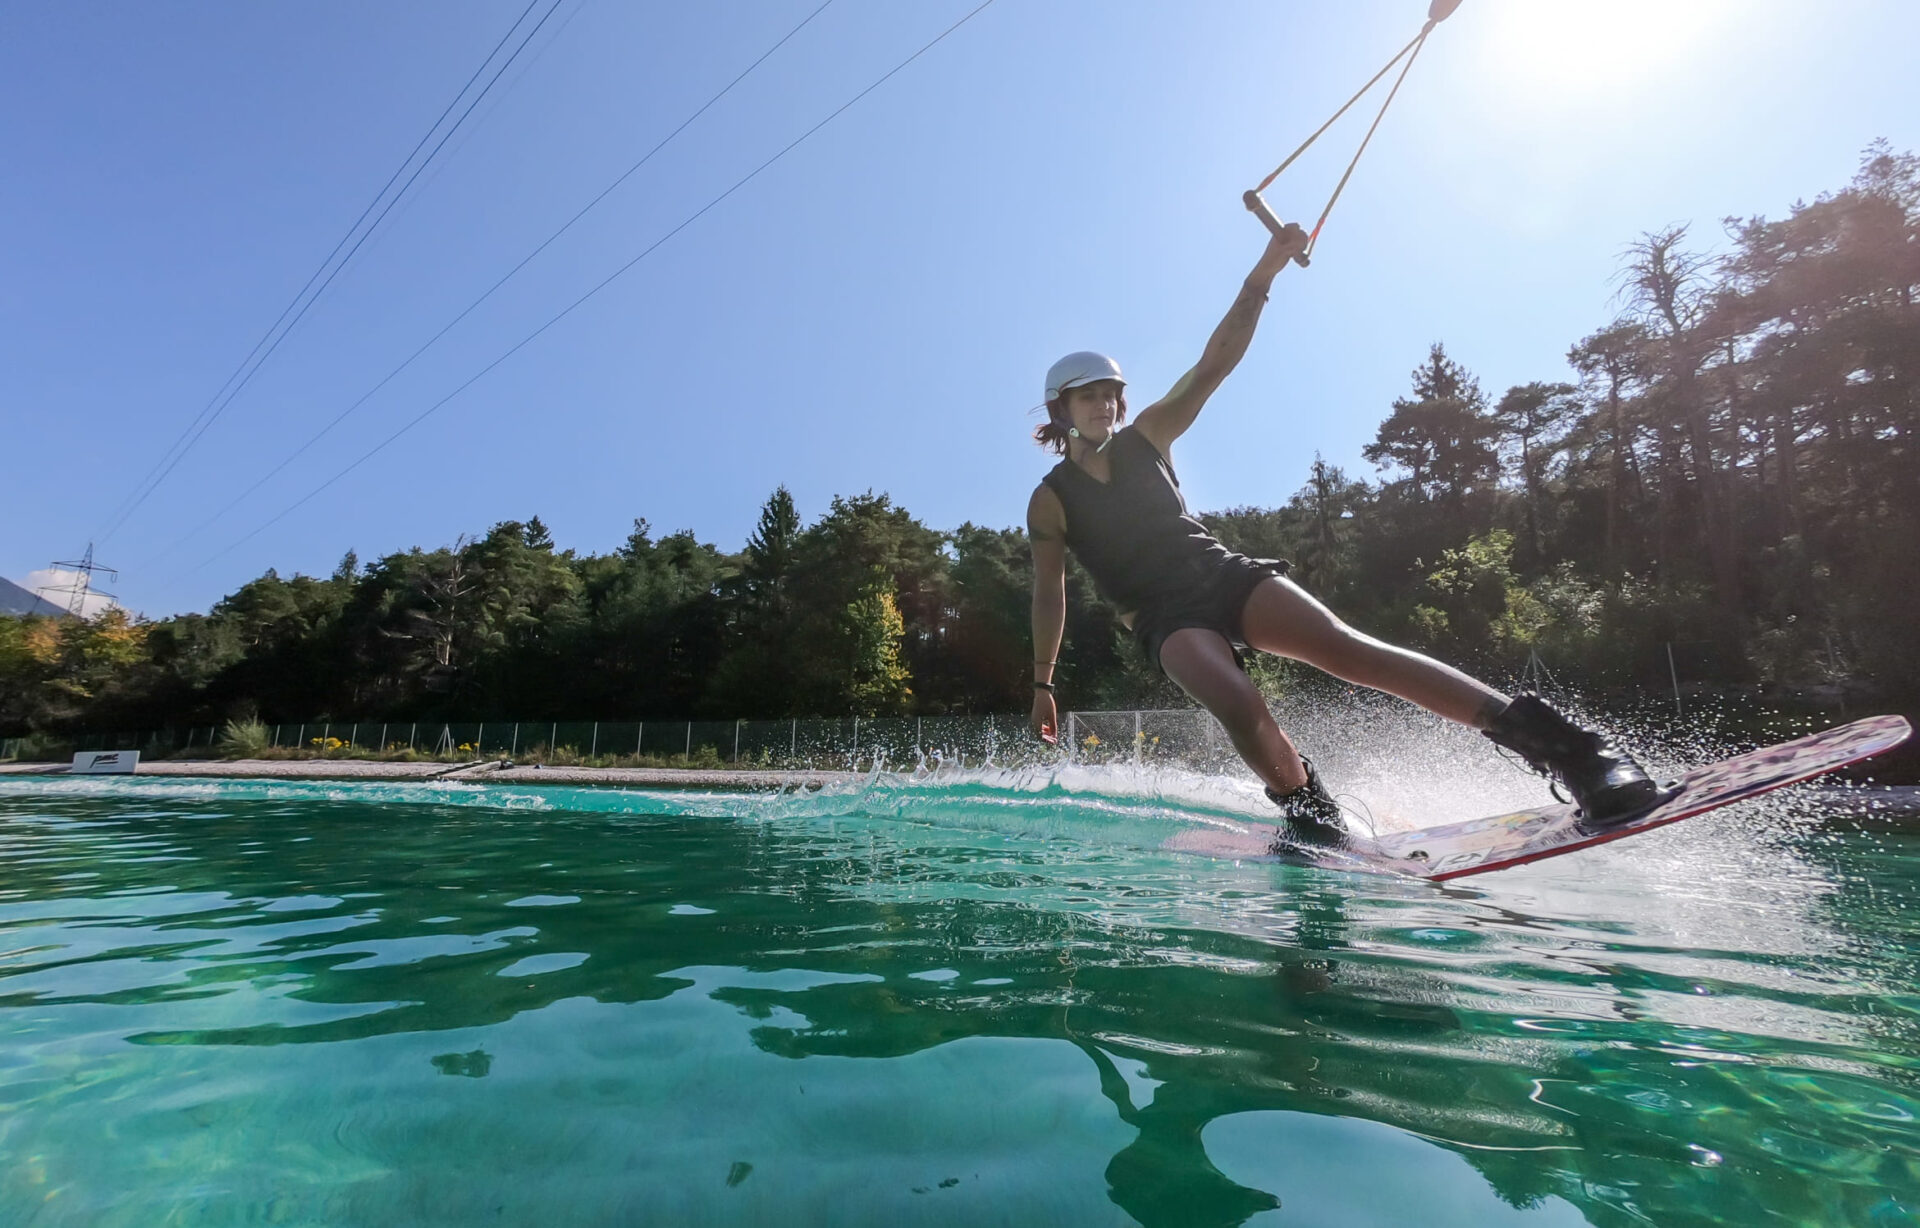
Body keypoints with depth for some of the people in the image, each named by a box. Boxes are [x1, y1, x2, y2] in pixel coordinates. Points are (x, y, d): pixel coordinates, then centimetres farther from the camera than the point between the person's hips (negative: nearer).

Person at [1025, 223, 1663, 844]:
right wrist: (1042, 684, 6)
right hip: (1165, 616, -1)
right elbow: (1049, 594, 5)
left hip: (1222, 573, 2)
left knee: (1345, 647, -22)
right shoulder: (1050, 501, 3)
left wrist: (1261, 276, -6)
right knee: (1240, 707, -34)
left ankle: (1565, 746, -27)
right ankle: (1310, 813, -12)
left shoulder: (1144, 438, 10)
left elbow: (1212, 365, 4)